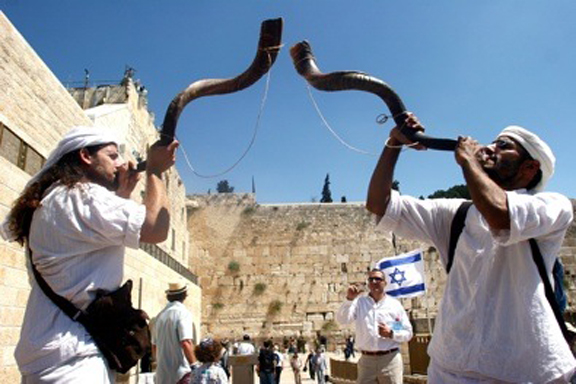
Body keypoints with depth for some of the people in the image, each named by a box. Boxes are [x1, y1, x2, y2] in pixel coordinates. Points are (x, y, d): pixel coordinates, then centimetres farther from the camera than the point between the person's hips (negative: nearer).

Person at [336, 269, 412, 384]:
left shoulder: (395, 304, 3)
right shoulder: (359, 302, 4)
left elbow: (408, 333, 5)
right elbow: (341, 320, -10)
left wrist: (391, 334, -13)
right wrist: (349, 299, -23)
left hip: (390, 359, -1)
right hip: (366, 360, 1)